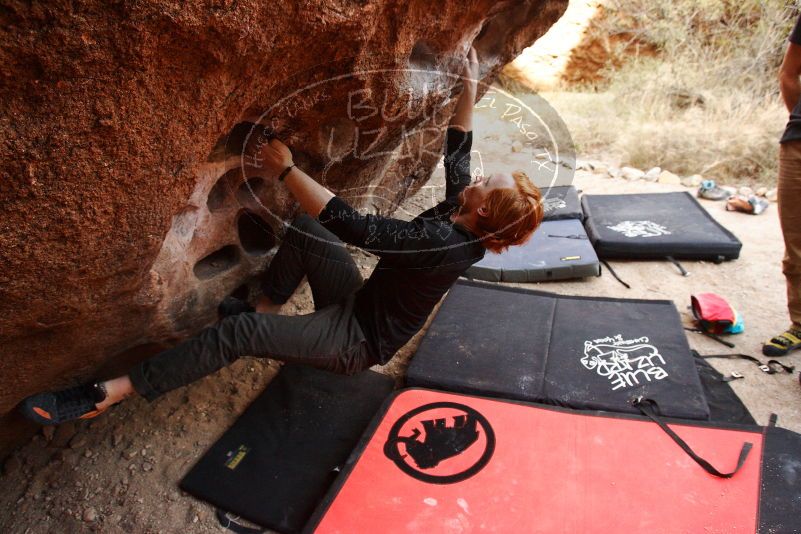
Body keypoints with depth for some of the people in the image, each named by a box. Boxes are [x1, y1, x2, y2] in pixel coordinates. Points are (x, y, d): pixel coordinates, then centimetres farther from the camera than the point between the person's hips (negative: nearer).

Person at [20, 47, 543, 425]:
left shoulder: (438, 242, -31)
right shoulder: (457, 215, -5)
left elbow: (348, 223, -36)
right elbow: (458, 147, 10)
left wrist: (287, 170, -29)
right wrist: (470, 88, 15)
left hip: (358, 340, -9)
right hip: (363, 303, 9)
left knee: (238, 332, -20)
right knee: (304, 228, 3)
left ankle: (111, 392, -9)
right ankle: (266, 310, 15)